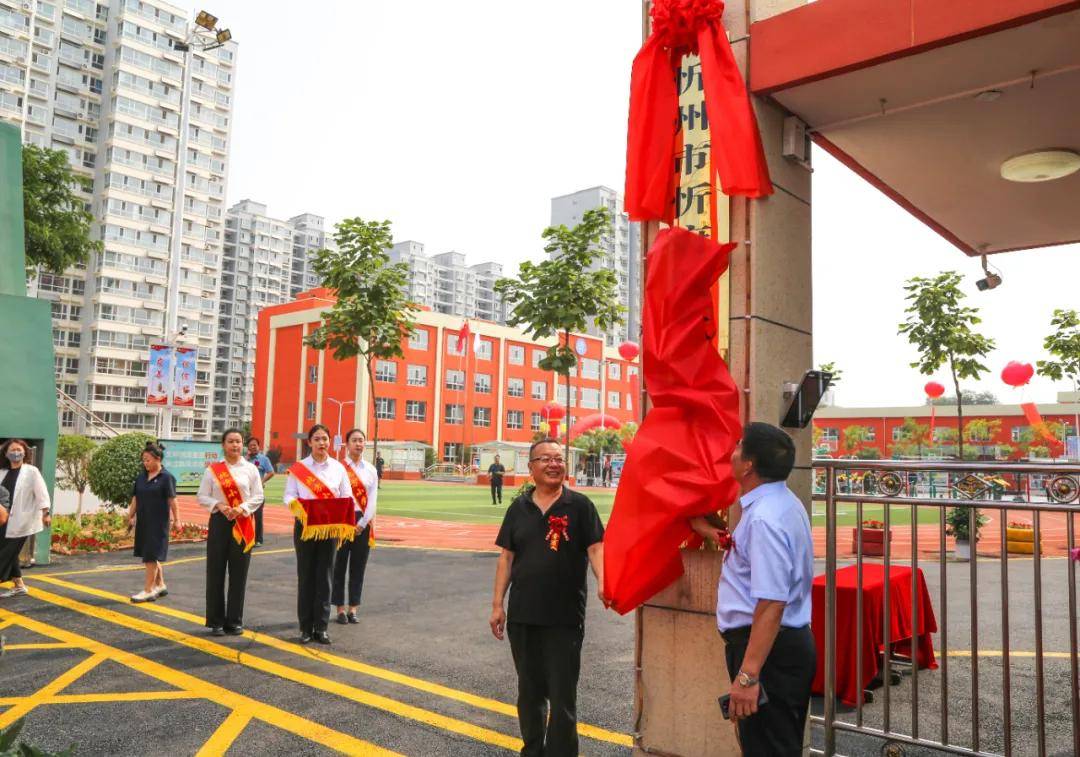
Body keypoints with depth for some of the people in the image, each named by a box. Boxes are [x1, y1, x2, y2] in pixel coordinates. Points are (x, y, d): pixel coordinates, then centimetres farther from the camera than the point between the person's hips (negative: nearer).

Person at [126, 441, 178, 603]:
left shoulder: (166, 477, -10)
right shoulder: (141, 476, 9)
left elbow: (172, 500, -12)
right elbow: (135, 498, 12)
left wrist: (175, 518, -12)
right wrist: (130, 515, 9)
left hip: (158, 522, -7)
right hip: (143, 521, 7)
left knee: (151, 556, -5)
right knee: (149, 555, 14)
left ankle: (148, 591, 2)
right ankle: (160, 585, 27)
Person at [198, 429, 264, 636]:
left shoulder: (251, 469, 5)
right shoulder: (212, 469, 5)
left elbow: (258, 497, 2)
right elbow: (202, 496, 3)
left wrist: (241, 508, -14)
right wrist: (219, 506, -15)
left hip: (243, 523, 0)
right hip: (219, 521, 0)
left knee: (238, 573, 3)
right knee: (216, 572, 2)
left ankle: (235, 621, 14)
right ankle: (216, 621, 14)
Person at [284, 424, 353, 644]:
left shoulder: (338, 468, 5)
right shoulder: (298, 467, 1)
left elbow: (347, 497, 5)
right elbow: (289, 495, -3)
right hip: (305, 525, -1)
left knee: (324, 576, 4)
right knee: (306, 576, 5)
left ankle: (321, 627, 12)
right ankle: (306, 627, 14)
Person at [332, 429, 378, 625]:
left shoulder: (371, 469, 7)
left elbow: (372, 499, 2)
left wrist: (362, 523, -8)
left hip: (363, 522, 3)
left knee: (358, 567, 8)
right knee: (339, 565, 4)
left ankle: (353, 608, 16)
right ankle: (340, 609, 13)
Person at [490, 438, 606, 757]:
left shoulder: (580, 505, -4)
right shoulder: (518, 508, 5)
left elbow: (596, 548, -9)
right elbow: (507, 556, 7)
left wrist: (603, 583, -27)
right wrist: (497, 604, 4)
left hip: (565, 618, -3)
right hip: (522, 615, 4)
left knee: (562, 694, 3)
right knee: (530, 689, 18)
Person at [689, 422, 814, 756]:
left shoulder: (764, 518, -25)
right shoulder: (781, 502, 8)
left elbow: (772, 604, -31)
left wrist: (748, 675, -31)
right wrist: (710, 532, 33)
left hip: (768, 648, -10)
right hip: (791, 641, 10)